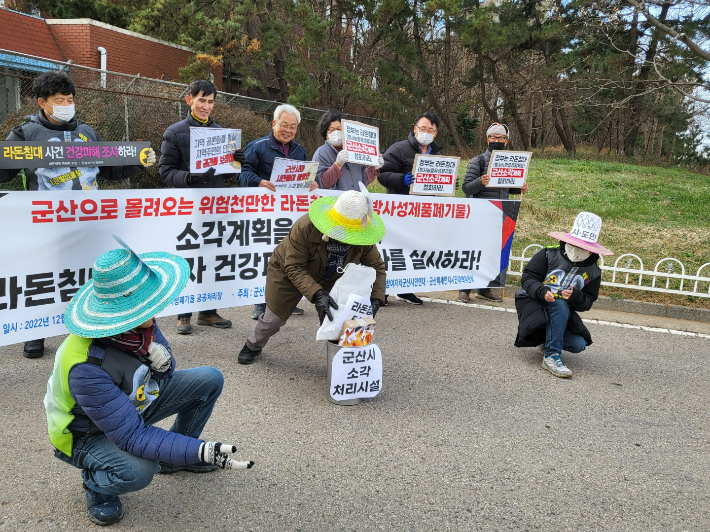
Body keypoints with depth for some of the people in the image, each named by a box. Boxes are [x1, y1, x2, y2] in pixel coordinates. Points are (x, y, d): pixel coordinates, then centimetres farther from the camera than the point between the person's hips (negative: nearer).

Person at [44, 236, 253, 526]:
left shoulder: (140, 323, -19)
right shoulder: (87, 368, -39)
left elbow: (163, 371, -1)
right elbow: (132, 437, -36)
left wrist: (163, 362, -27)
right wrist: (201, 451, -41)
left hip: (133, 403, 7)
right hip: (87, 434, -7)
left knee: (210, 380, -2)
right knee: (138, 469, -37)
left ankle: (175, 456, 18)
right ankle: (96, 484, 0)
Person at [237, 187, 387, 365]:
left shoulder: (362, 238, -27)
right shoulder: (305, 227, -39)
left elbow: (377, 267, -16)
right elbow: (294, 268, -36)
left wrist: (376, 299, -33)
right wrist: (317, 294, -50)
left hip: (330, 279, 3)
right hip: (287, 274, -3)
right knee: (274, 318, 3)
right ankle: (253, 347, 35)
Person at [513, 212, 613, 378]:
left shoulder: (593, 272, 2)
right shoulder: (548, 255, -7)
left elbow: (587, 302, -3)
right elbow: (528, 277, -12)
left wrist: (575, 296, -26)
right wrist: (542, 292, -32)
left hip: (562, 314, 4)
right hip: (534, 304, -4)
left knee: (579, 344, -19)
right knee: (560, 305, -36)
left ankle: (545, 341, 14)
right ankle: (551, 356, -31)